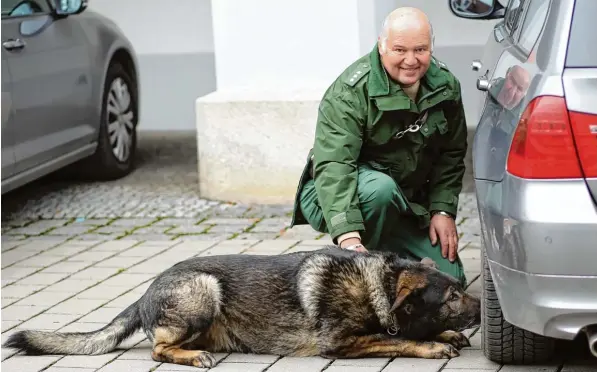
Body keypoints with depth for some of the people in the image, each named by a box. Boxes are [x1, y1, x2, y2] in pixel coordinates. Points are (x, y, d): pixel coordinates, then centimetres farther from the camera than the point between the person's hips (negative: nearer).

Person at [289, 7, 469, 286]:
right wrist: (348, 236, -46)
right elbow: (333, 166, -34)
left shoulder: (446, 86, -5)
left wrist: (443, 210, -8)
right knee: (380, 188, -39)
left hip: (404, 205, 6)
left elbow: (451, 155, 5)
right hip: (339, 200, -5)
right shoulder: (350, 93, -25)